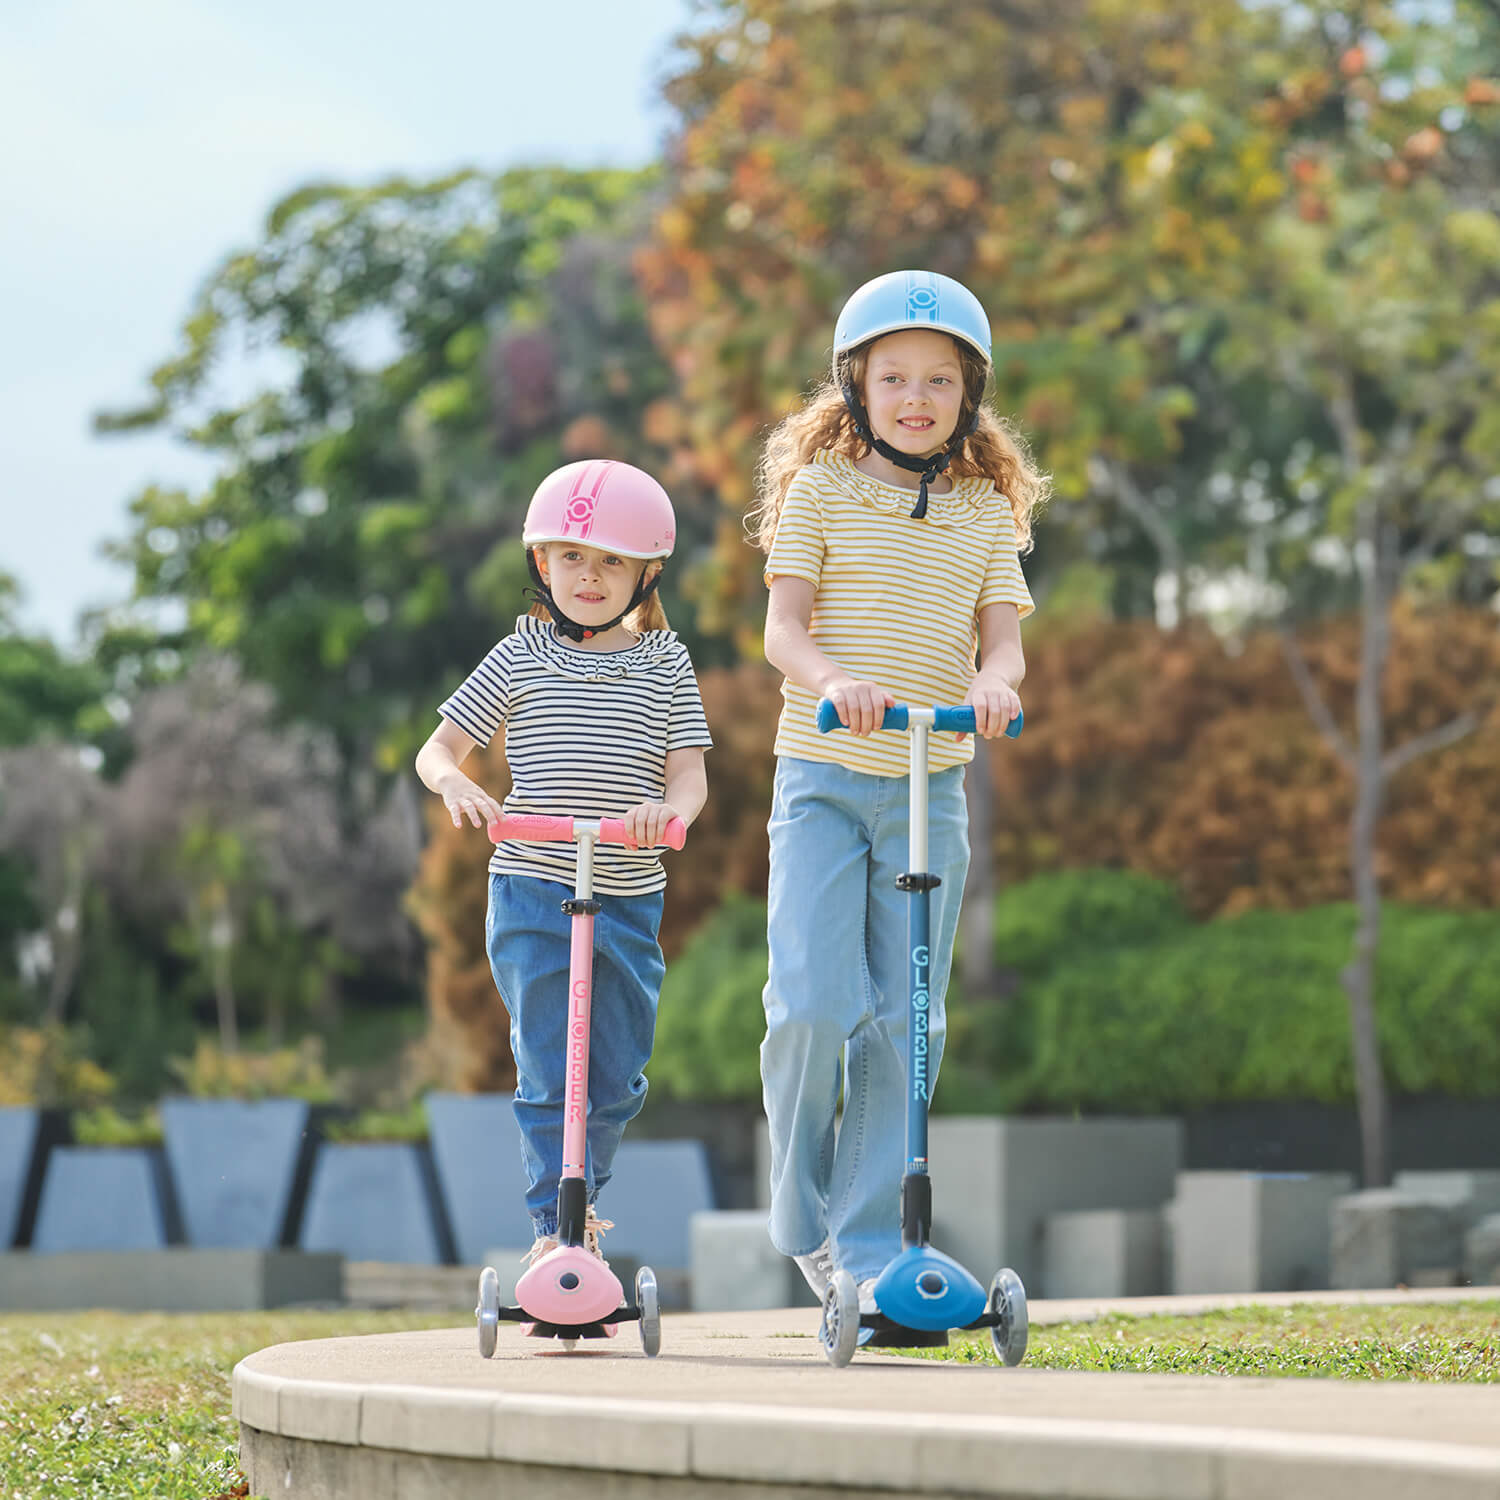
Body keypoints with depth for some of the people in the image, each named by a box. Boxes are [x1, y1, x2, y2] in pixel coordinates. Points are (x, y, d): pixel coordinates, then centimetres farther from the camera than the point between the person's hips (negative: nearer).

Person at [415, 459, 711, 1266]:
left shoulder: (665, 665, 7)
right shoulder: (519, 658, 3)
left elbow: (689, 772, -1)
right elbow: (437, 749, 4)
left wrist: (670, 809, -25)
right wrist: (454, 783, -19)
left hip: (630, 900, 2)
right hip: (533, 893, -2)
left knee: (617, 1074, 9)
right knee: (549, 1070, -7)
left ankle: (583, 1197, 32)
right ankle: (553, 1222, -2)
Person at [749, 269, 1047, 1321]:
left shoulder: (988, 512, 10)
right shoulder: (819, 491, 2)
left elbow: (1003, 634, 1)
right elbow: (784, 624, -7)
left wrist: (996, 681, -23)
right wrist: (833, 678, -29)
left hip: (933, 788, 3)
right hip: (823, 777, -2)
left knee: (903, 1022, 0)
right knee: (813, 1006, -15)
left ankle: (869, 1245, 8)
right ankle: (802, 1218, 8)